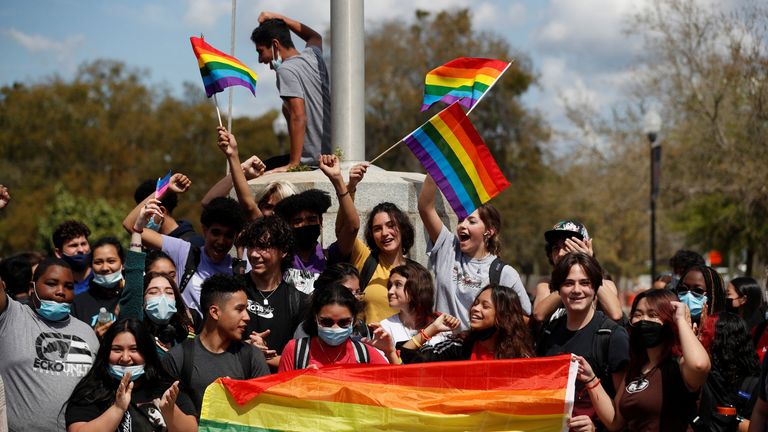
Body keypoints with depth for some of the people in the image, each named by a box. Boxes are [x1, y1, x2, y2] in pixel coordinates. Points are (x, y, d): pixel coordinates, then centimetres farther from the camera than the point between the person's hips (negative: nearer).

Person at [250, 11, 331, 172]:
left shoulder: (286, 70, -11)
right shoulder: (312, 55, 10)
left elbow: (298, 117, -21)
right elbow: (315, 37, 36)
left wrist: (293, 165, -21)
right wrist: (278, 18, 30)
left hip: (312, 161, -8)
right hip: (334, 153, 8)